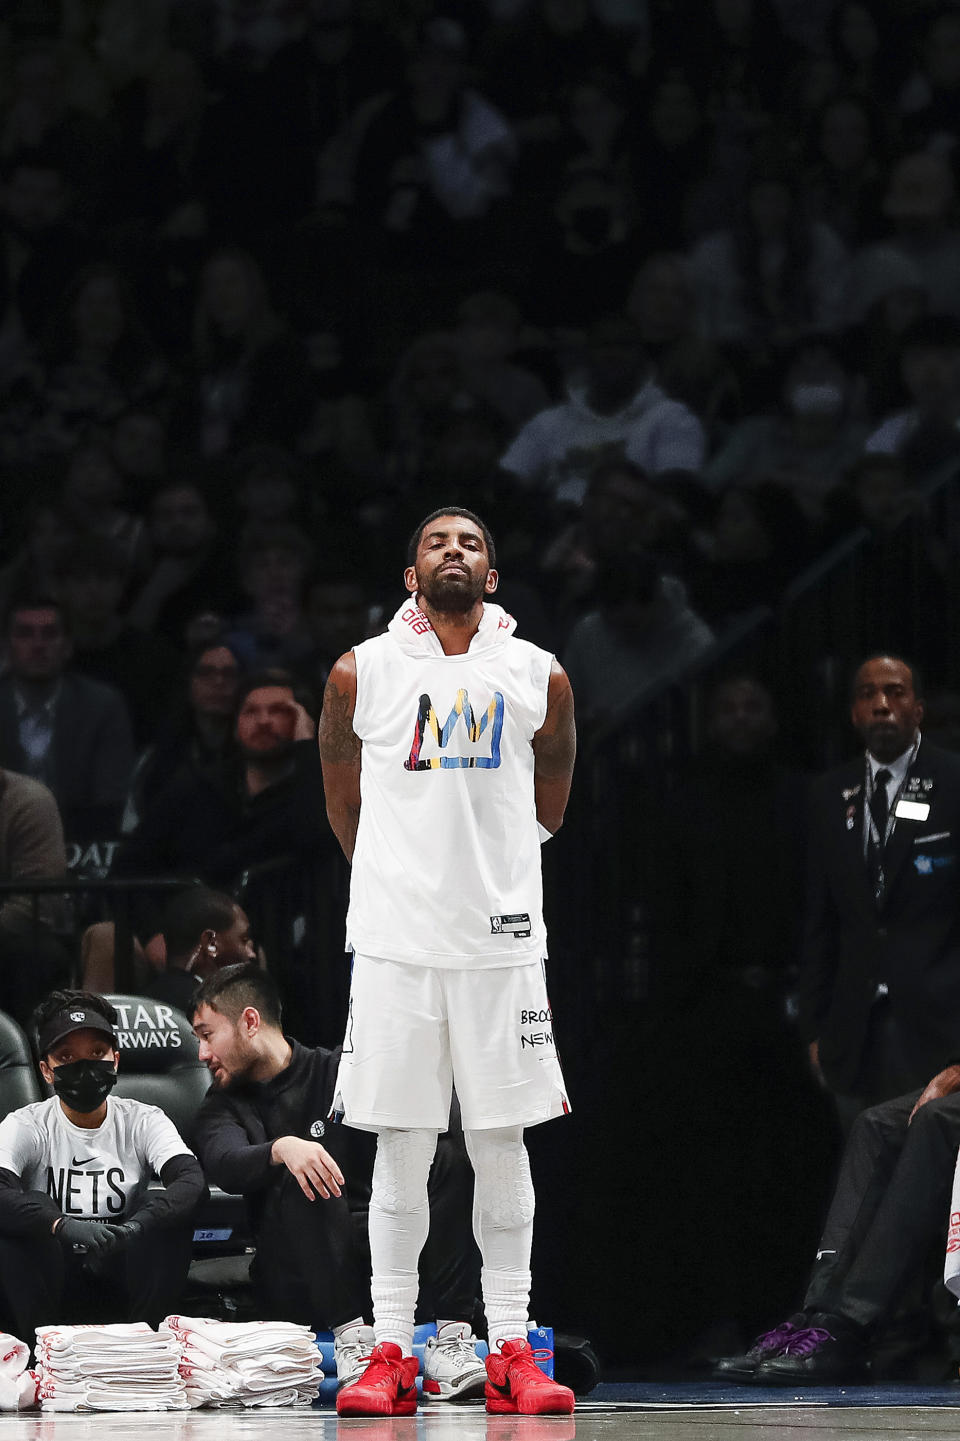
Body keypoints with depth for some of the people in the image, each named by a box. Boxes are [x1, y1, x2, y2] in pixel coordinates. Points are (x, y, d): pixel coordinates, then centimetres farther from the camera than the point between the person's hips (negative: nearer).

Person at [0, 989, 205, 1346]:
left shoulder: (144, 1122, 0)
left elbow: (192, 1181, -20)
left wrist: (137, 1225, -40)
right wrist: (63, 1226, -43)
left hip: (122, 1285, 1)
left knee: (165, 1212, -23)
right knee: (32, 1208, -27)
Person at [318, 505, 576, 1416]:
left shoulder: (541, 680, 3)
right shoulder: (362, 675, 2)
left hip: (501, 943, 1)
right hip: (395, 941, -1)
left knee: (501, 1148, 3)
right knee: (401, 1150, 0)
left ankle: (511, 1354, 8)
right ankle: (391, 1354, 5)